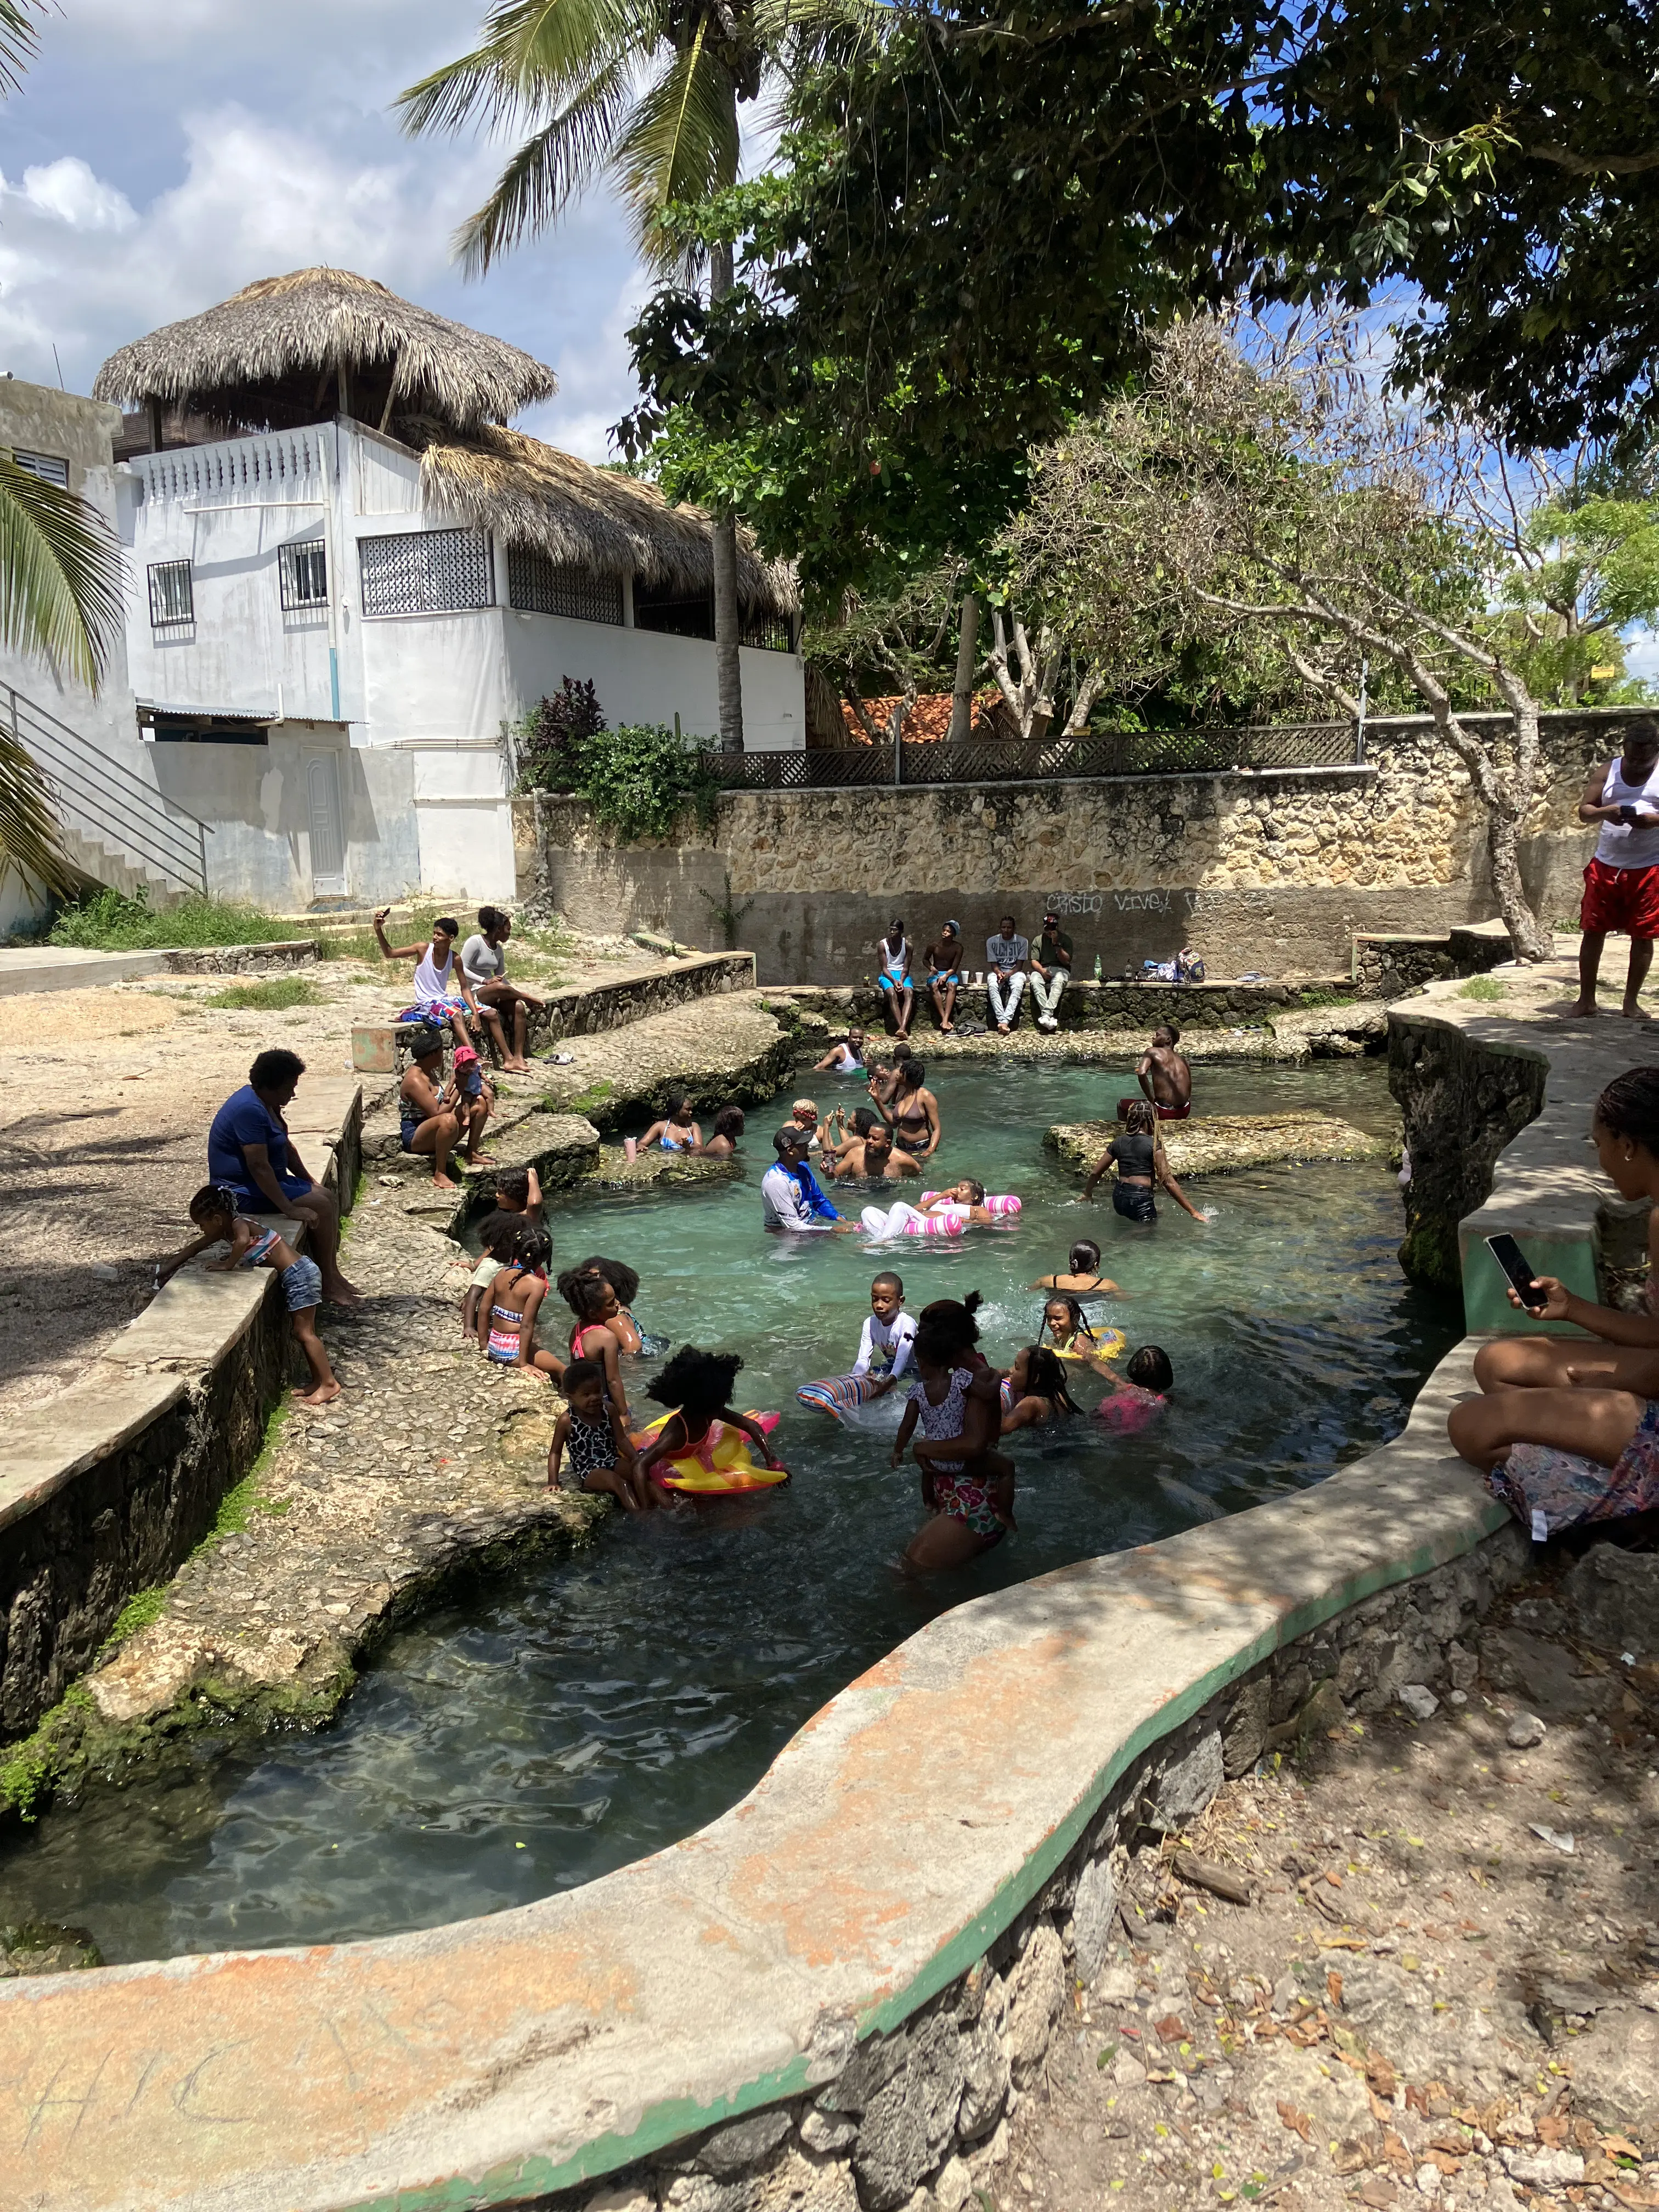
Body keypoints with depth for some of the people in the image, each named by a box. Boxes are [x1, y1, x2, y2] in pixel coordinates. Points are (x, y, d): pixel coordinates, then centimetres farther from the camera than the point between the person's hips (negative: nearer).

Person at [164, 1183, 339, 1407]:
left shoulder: (238, 1224, -15)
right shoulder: (225, 1230, 11)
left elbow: (243, 1240, -40)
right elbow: (195, 1247, 22)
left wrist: (227, 1265, -26)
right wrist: (168, 1269, 20)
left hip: (299, 1275, -10)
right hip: (296, 1276, 10)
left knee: (304, 1333, -6)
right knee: (303, 1332, 14)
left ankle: (329, 1383, -5)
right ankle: (319, 1381, 19)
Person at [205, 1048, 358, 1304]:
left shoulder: (266, 1104, 8)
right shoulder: (249, 1109, -26)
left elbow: (286, 1146, 18)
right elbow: (258, 1165, -30)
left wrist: (310, 1183, 15)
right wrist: (289, 1208, -29)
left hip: (266, 1182, 11)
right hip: (243, 1192, -11)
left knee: (327, 1196, 5)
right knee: (320, 1205, -16)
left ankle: (332, 1275, 8)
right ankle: (328, 1284, -7)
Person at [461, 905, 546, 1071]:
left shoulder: (499, 949, 13)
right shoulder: (475, 942, -9)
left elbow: (502, 978, 13)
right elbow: (462, 969, -15)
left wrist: (517, 992, -3)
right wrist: (486, 981, -25)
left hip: (493, 995, 7)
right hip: (474, 993, -7)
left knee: (518, 1007, -22)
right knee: (500, 987, -37)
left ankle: (518, 1057, -24)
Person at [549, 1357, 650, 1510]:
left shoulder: (609, 1409, -1)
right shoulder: (566, 1421, -11)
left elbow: (621, 1439, 5)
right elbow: (555, 1452, -2)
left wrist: (636, 1458, -11)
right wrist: (553, 1482, -10)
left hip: (612, 1460, 5)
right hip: (587, 1469, -5)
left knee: (639, 1469, -22)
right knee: (617, 1481, -30)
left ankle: (646, 1510, -24)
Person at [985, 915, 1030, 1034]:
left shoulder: (1023, 941, -2)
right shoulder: (991, 941, 0)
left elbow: (1019, 965, -5)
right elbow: (994, 965, -1)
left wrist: (1008, 974, -23)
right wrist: (999, 974, -24)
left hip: (1015, 972, -1)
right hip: (997, 972, 1)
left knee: (1018, 986, -37)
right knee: (992, 986, -36)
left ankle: (1005, 1021, -48)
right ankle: (1002, 1020, -44)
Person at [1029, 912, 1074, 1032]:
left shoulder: (1065, 939, 4)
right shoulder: (1038, 940, 12)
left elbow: (1066, 961, -5)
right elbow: (1034, 961, 5)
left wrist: (1057, 945, -16)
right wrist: (1042, 970, -17)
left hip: (1060, 970, -2)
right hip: (1042, 970, 2)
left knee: (1058, 981, -39)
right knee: (1035, 980, -34)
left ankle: (1046, 1014, -49)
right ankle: (1050, 1017, -43)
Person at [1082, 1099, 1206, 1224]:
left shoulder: (1117, 1143, 8)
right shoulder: (1154, 1145, -7)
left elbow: (1095, 1173, 14)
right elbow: (1168, 1182, -13)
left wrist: (1088, 1193, 34)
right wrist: (1193, 1211, -10)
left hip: (1118, 1198, 7)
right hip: (1140, 1201, -7)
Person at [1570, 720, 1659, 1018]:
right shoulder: (1607, 771, 5)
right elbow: (1583, 811, 4)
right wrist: (1605, 812, -17)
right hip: (1607, 865, 2)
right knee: (1593, 932, 2)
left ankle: (1630, 1002, 13)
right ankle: (1586, 1000, 11)